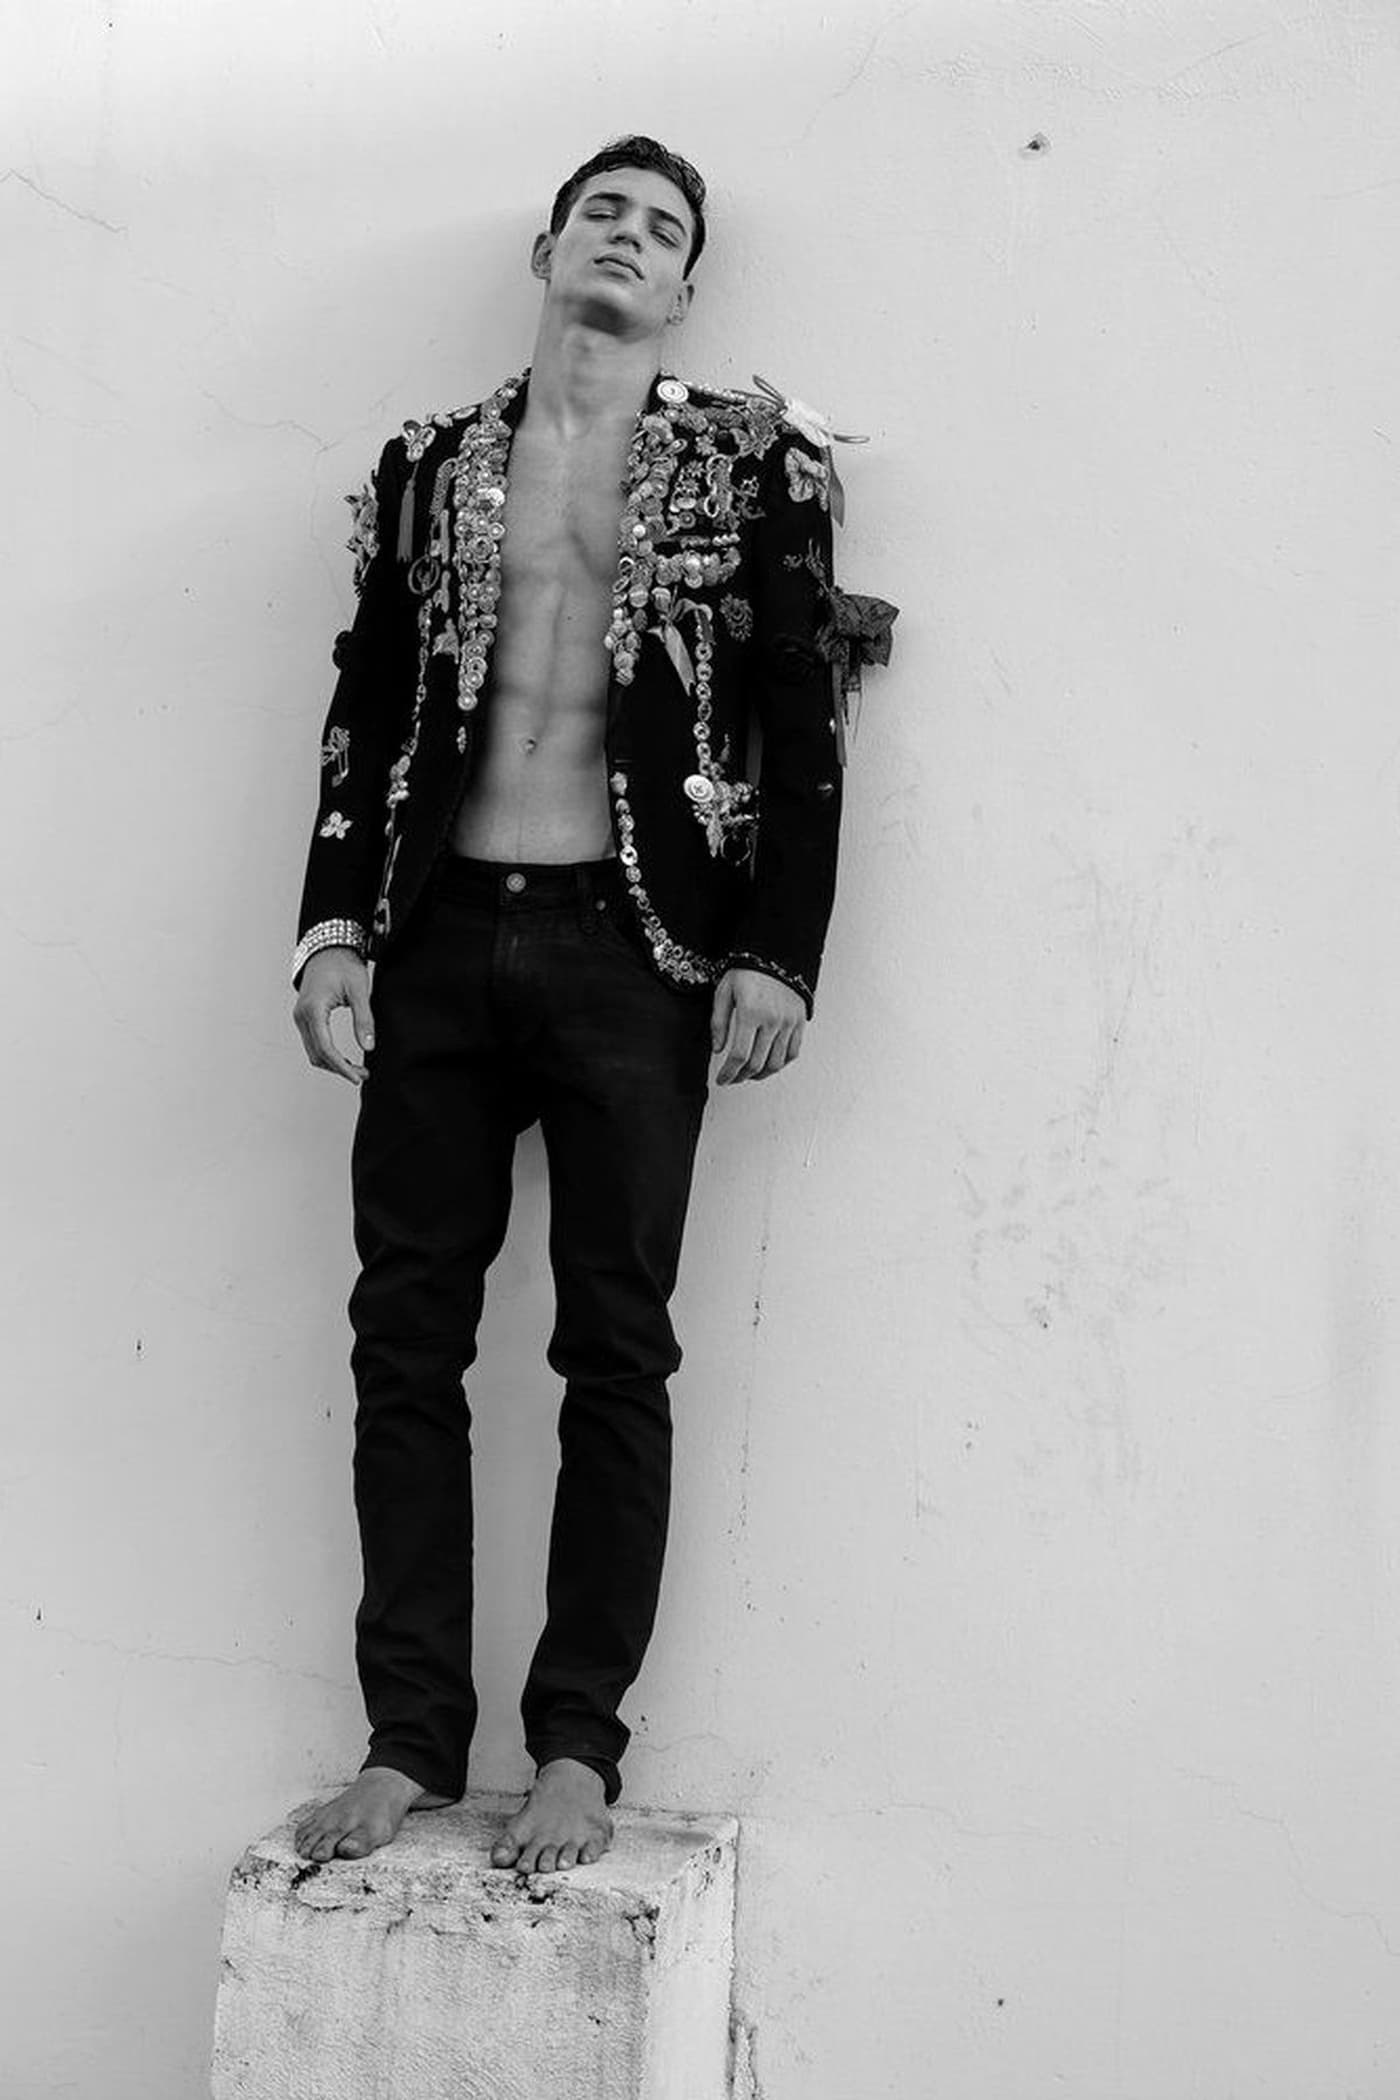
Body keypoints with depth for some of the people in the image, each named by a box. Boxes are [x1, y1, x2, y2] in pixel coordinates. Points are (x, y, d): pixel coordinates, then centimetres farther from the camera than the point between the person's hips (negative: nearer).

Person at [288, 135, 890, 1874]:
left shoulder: (750, 461, 6)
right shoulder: (428, 465, 15)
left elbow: (803, 723, 0)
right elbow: (364, 708, 13)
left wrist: (776, 953, -8)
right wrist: (334, 926, 4)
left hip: (632, 945, -3)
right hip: (439, 939, 3)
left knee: (614, 1352, 0)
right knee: (405, 1339, 2)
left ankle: (578, 1747, 8)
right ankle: (412, 1734, 10)